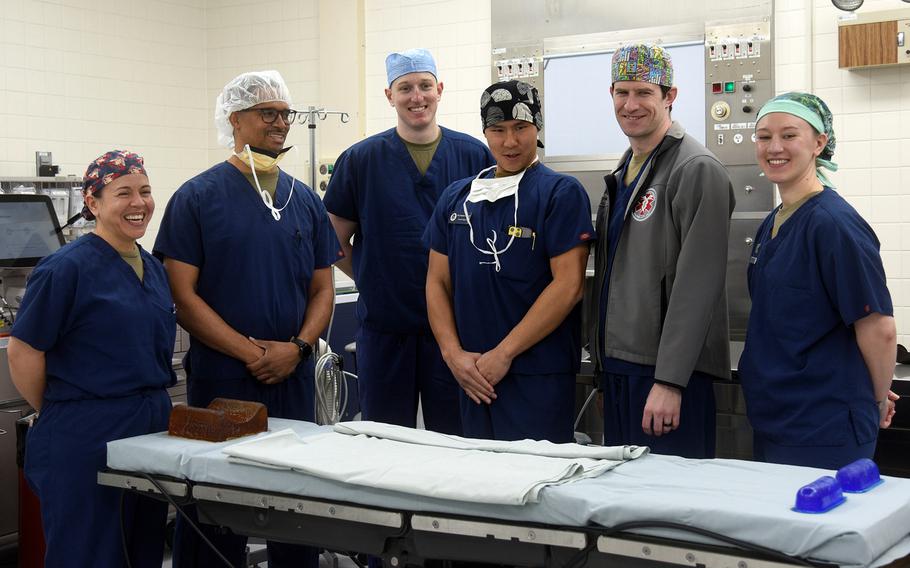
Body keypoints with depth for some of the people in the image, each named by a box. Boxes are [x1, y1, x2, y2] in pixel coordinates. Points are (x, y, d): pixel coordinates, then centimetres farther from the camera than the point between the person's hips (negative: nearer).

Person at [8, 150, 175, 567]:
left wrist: (150, 405, 16)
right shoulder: (66, 268, -13)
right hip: (87, 437, -7)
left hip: (152, 429, 7)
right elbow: (23, 352, -12)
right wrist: (56, 416, -2)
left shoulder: (154, 269, 10)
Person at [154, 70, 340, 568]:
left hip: (294, 378, 4)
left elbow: (322, 288, 11)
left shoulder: (305, 200, 11)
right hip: (220, 378, -4)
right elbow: (183, 294, -8)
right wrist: (251, 352, -15)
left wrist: (298, 347, -7)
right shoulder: (198, 196, -3)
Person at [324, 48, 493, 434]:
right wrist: (373, 281, 0)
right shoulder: (360, 160, 2)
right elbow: (335, 242, 8)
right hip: (384, 326, 0)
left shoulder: (474, 155, 2)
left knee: (455, 441, 8)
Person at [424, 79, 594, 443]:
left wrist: (503, 354, -13)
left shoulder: (561, 193, -4)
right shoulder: (456, 198, 12)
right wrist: (453, 353, -3)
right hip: (472, 377, 5)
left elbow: (568, 285, -12)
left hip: (538, 375, -5)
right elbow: (438, 282, 12)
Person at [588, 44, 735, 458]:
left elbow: (696, 286, -18)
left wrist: (669, 381, -22)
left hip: (668, 372, -8)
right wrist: (604, 361, 17)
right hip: (617, 366, 8)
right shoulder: (624, 172, 16)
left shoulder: (697, 171, -11)